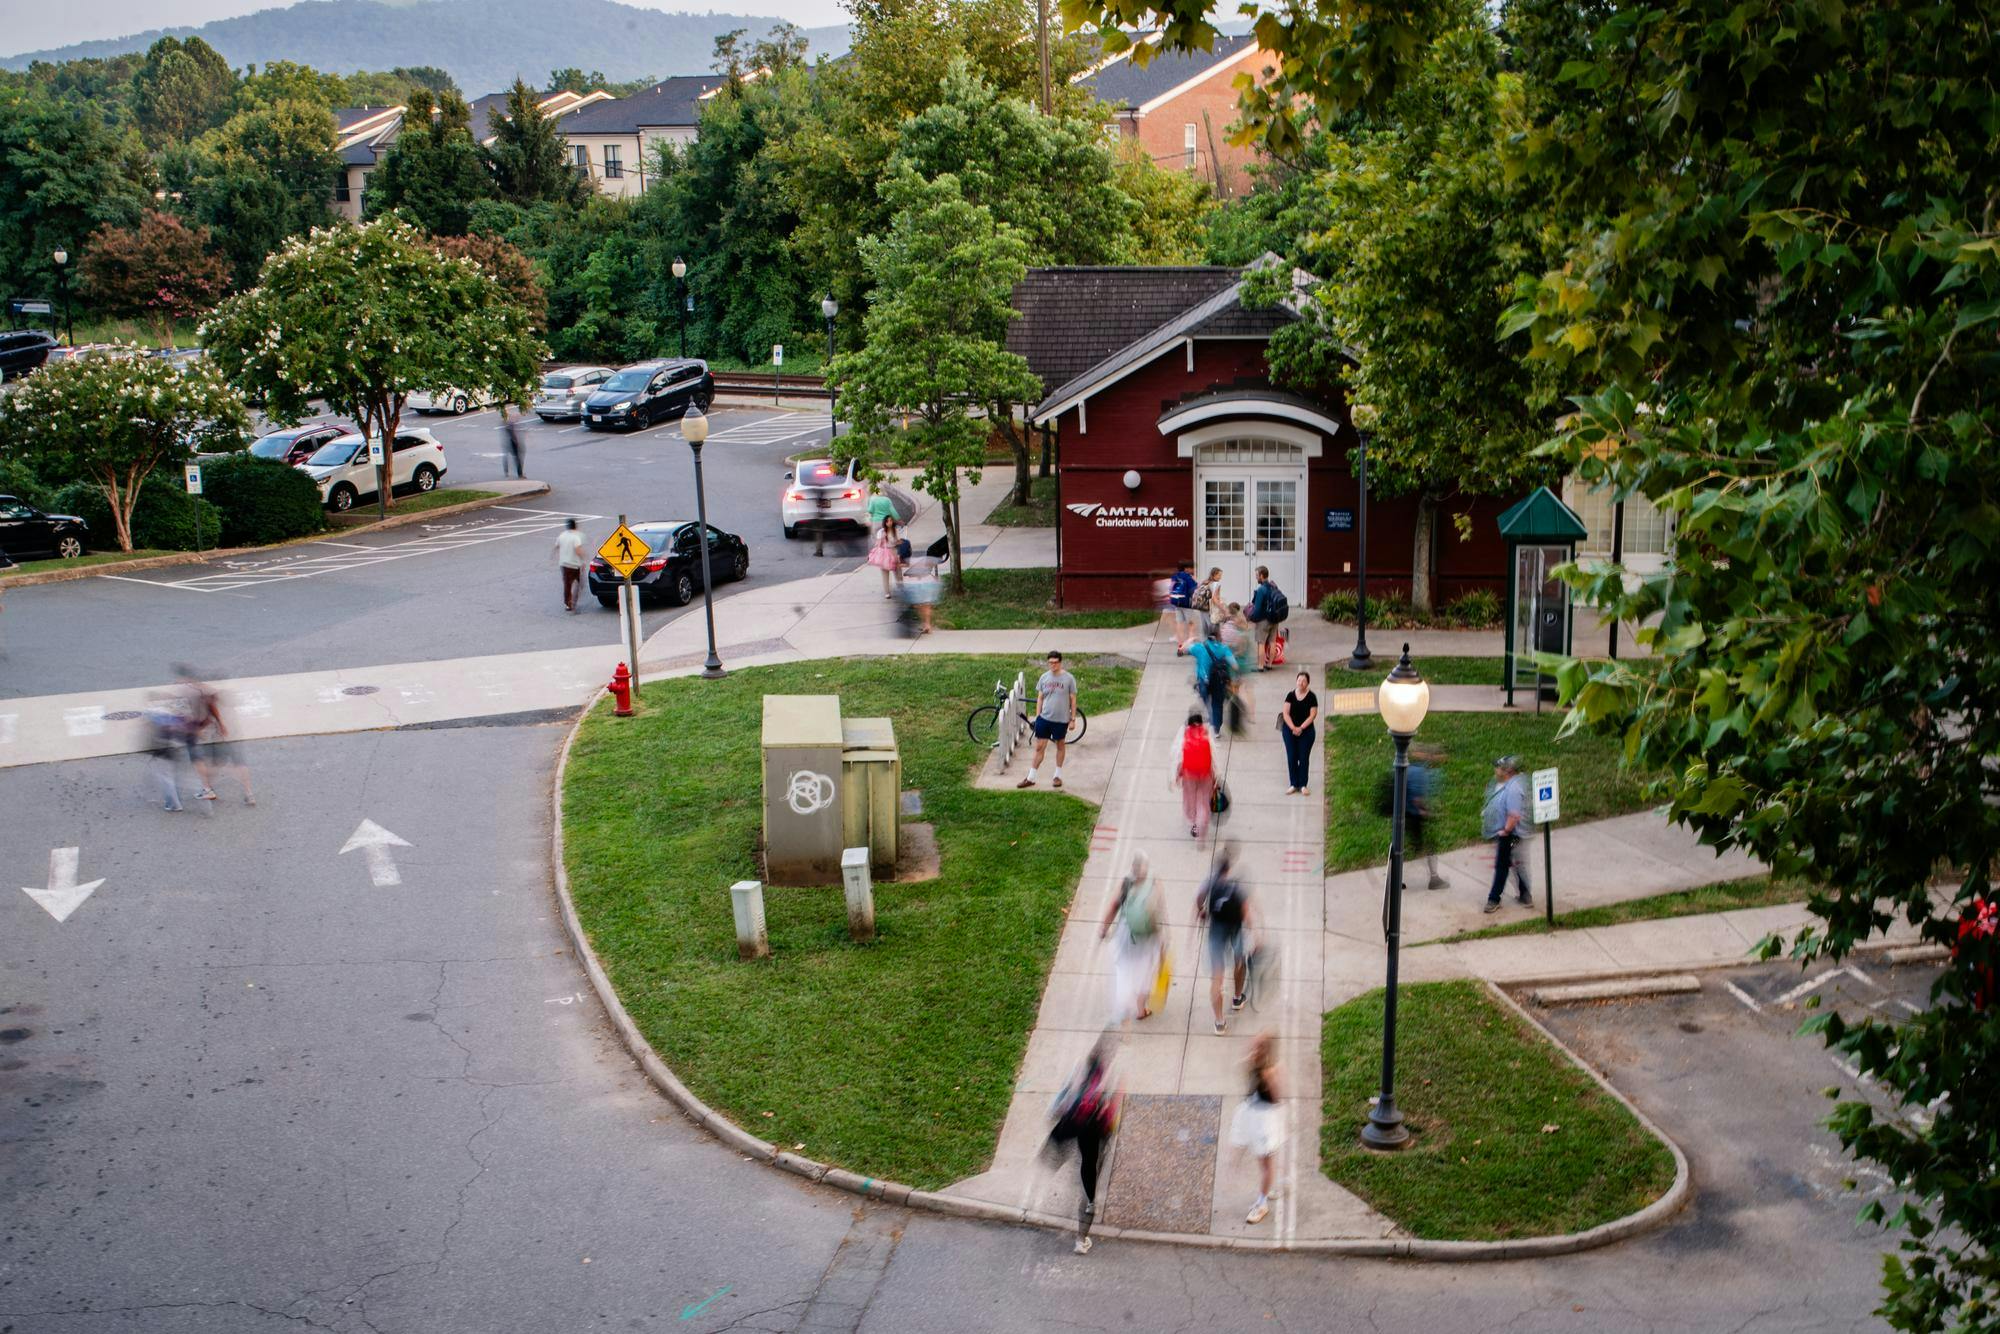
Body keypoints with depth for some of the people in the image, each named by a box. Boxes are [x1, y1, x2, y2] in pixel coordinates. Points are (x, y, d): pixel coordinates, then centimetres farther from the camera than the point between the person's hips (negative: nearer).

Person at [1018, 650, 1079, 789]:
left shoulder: (1069, 678, -7)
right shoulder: (1044, 677, 1)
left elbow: (1073, 699, -2)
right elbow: (1040, 698, 7)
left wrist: (1073, 719, -3)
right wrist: (1037, 716, 4)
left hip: (1061, 720, -2)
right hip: (1044, 718, 2)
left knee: (1060, 746, 14)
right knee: (1039, 747, 4)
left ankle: (1058, 775, 29)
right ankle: (1031, 778, 10)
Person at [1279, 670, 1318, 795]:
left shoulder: (1311, 697, -4)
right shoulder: (1291, 695, 1)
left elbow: (1312, 715, -8)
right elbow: (1285, 713, -3)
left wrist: (1301, 728, -16)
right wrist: (1293, 728, -15)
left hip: (1306, 731, -2)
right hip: (1289, 730, 2)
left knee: (1304, 758, 1)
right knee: (1291, 757, 3)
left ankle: (1303, 785, 7)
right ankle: (1293, 785, 9)